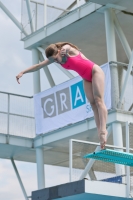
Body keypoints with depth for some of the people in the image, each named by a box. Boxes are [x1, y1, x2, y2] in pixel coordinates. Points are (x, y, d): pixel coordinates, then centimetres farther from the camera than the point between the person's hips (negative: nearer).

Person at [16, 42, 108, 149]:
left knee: (99, 100, -18)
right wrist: (23, 72, 0)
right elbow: (38, 65, 2)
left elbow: (66, 48, -34)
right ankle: (100, 132, -14)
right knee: (93, 103, -5)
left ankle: (103, 130, -28)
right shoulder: (55, 58, 2)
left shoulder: (69, 50, -15)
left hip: (95, 71, -8)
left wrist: (64, 50, -52)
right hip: (87, 78, 8)